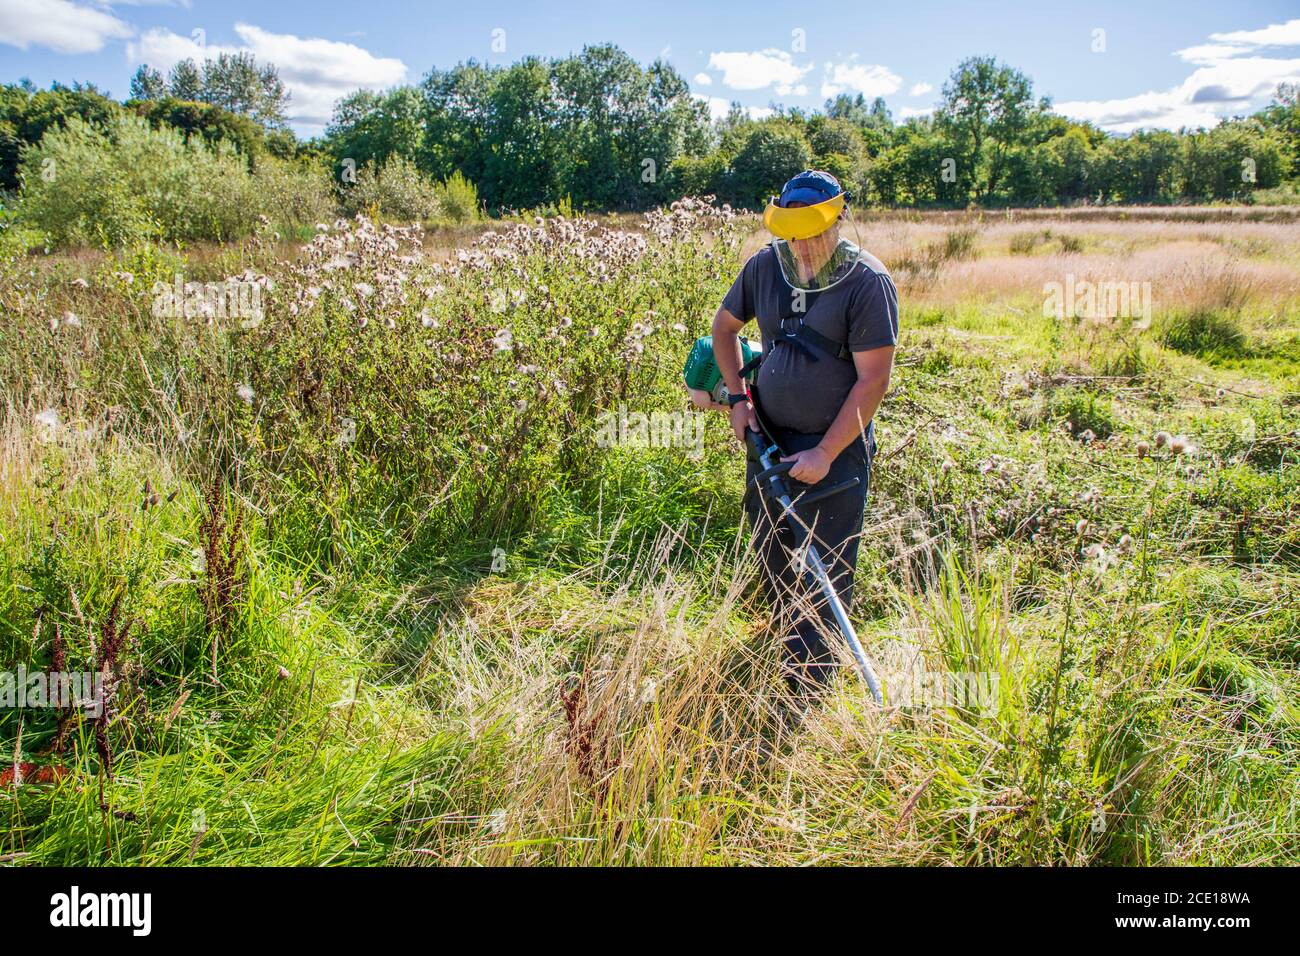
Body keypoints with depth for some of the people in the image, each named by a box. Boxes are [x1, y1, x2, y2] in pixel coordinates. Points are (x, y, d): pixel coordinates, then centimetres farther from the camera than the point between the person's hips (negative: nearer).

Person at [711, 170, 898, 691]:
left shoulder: (868, 283, -16)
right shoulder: (766, 265, -1)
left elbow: (873, 380, -17)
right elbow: (724, 325, 15)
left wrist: (826, 454, -18)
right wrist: (737, 398, 4)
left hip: (837, 446, -5)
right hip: (768, 435, 6)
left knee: (827, 573, -3)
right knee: (769, 551, 18)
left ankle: (808, 689, 8)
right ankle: (789, 639, 42)